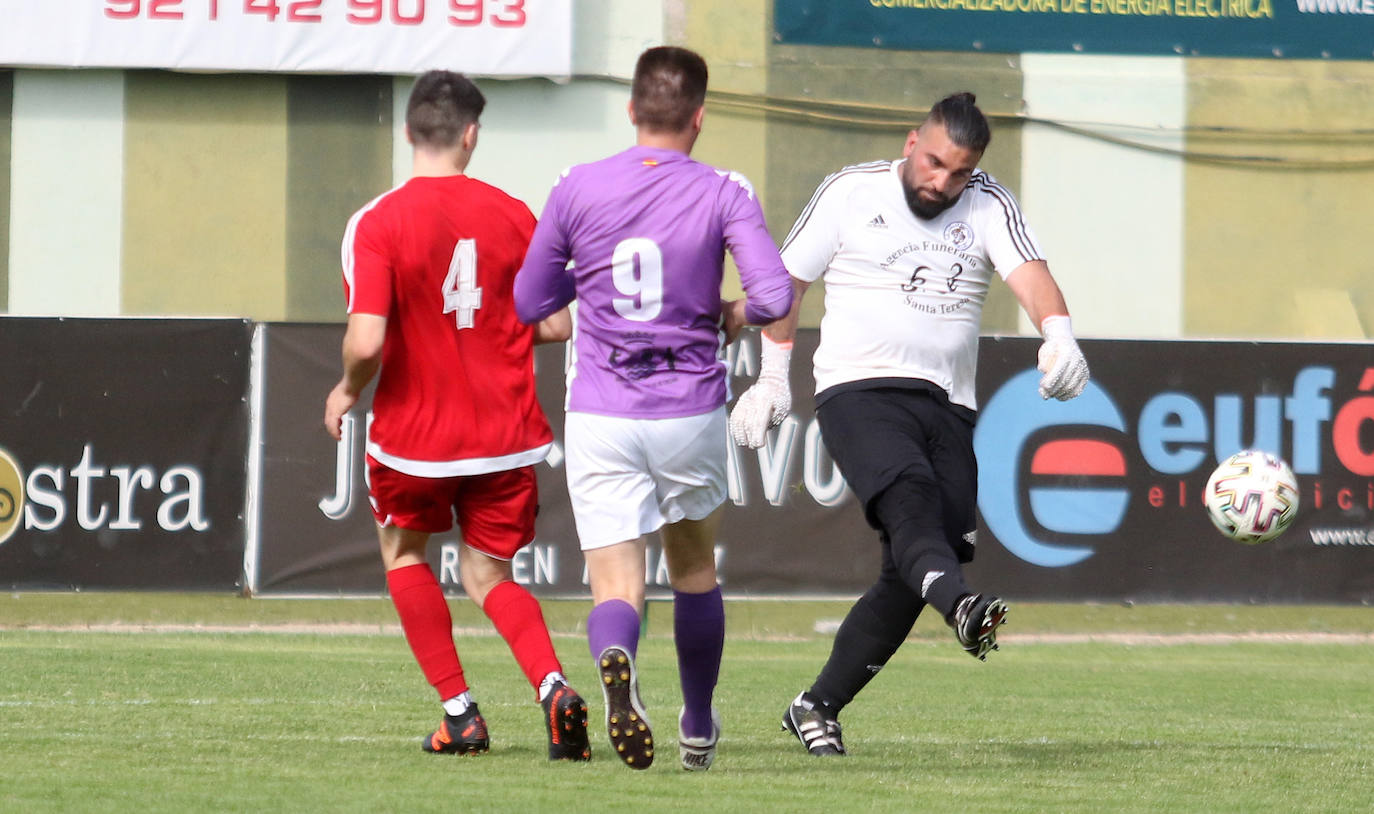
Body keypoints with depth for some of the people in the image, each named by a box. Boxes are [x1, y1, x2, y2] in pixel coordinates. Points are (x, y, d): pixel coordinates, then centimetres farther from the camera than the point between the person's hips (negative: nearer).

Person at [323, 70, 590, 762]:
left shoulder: (376, 224, -12)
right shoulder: (512, 216, -2)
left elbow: (366, 342, -21)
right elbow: (556, 326, 1)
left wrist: (346, 391, 0)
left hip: (414, 433, -2)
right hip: (505, 434, 2)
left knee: (403, 551, 25)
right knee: (487, 574, 16)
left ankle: (459, 713, 17)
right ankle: (553, 687, -12)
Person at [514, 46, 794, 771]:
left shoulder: (578, 189, -1)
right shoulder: (723, 194, -5)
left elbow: (529, 303, 8)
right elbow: (773, 297, -16)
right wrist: (729, 315, 6)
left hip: (599, 417, 0)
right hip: (690, 413, 0)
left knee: (617, 588, -4)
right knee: (694, 569, 24)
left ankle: (615, 664, -39)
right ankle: (698, 729, 36)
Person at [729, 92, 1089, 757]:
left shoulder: (987, 204, 9)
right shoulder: (851, 193, 5)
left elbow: (1029, 272, -9)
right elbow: (785, 283, 13)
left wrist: (1058, 334, -29)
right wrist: (773, 378, 10)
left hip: (948, 407, 4)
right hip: (860, 393, -4)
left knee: (909, 575, -3)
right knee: (910, 498, -32)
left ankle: (818, 706, 10)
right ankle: (961, 605, -62)